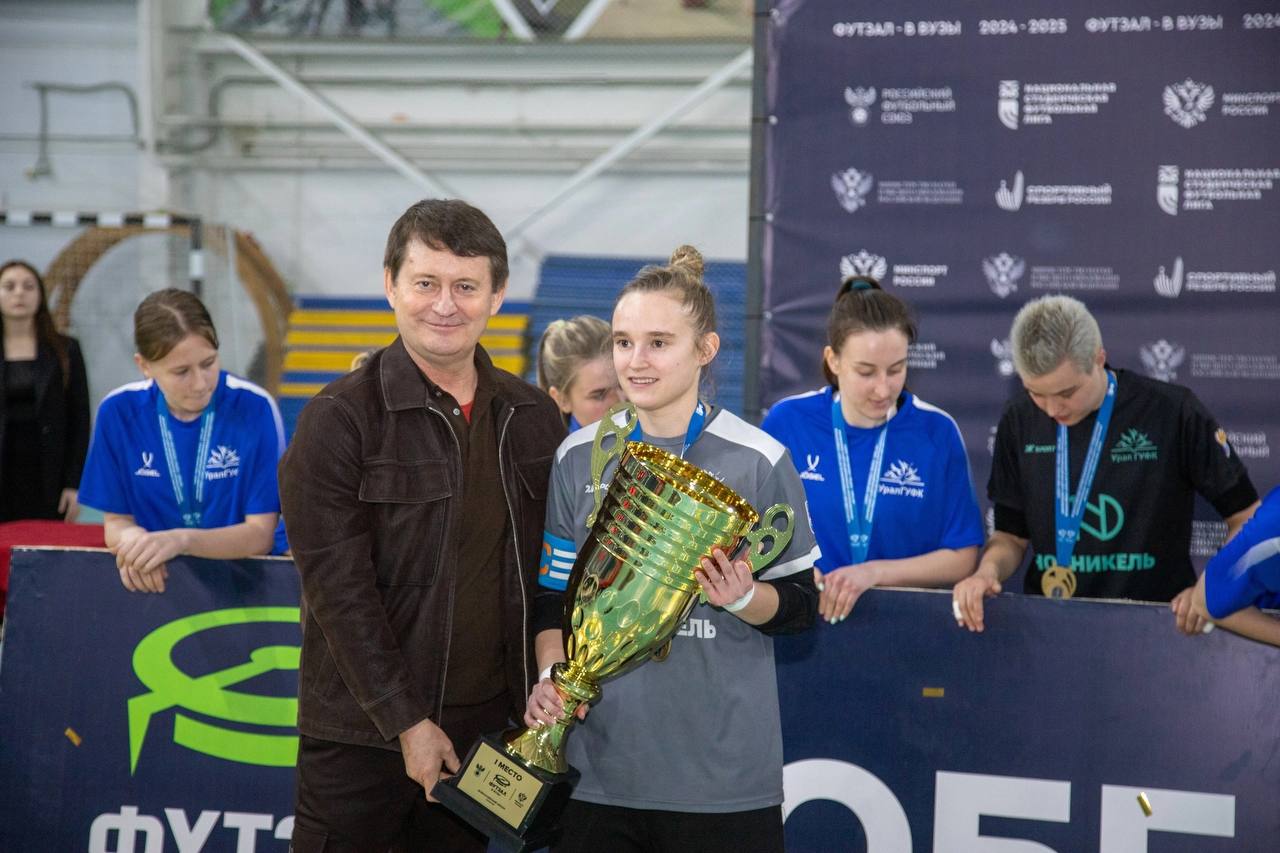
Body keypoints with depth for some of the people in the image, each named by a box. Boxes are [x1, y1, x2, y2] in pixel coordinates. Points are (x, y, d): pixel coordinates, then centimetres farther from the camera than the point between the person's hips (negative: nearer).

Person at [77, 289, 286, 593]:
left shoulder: (255, 408, -10)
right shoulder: (118, 412, -2)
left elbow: (260, 534, -9)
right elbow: (117, 522, 5)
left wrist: (181, 540, -24)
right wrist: (135, 543, -17)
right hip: (153, 580, 4)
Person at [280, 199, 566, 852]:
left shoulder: (532, 418, 7)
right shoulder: (339, 418, -9)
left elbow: (545, 572, 12)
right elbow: (338, 588, -13)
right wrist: (406, 722, -15)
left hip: (485, 726, 4)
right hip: (360, 732, -4)